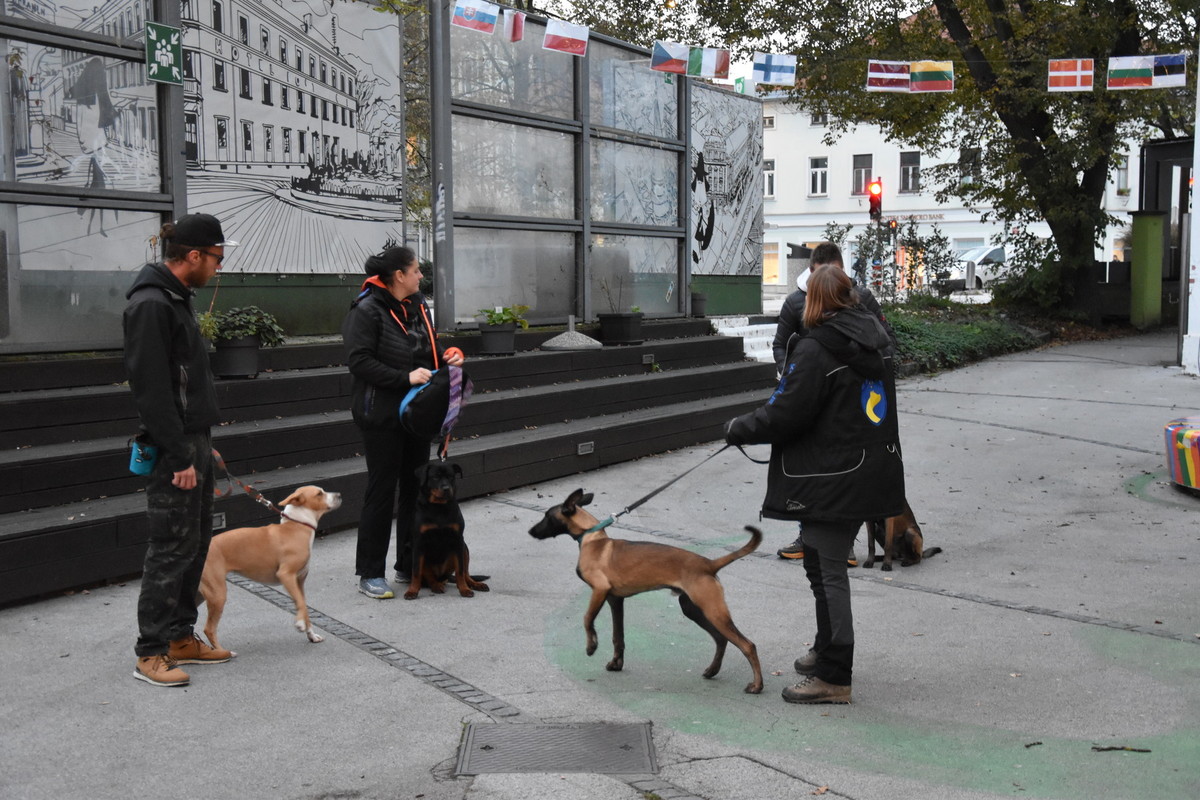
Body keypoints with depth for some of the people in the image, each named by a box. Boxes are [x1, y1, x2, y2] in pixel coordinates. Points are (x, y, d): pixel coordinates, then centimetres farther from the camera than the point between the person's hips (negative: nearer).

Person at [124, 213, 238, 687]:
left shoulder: (176, 298, 14)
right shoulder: (151, 304, -17)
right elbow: (151, 389, -22)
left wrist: (200, 446, 18)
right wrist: (179, 456, -22)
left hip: (196, 440, 10)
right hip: (175, 448, -10)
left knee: (196, 542, 14)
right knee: (173, 548, -5)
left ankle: (180, 636, 24)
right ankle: (151, 653, 4)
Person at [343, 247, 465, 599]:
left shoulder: (417, 307, 11)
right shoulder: (366, 311, -14)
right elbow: (359, 361, -21)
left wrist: (448, 356, 1)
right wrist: (405, 377, -26)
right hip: (382, 415, -8)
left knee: (415, 489, 12)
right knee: (382, 492, -3)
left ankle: (410, 566, 24)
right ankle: (370, 574, 7)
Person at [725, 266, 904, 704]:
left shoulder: (816, 351, -17)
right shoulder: (874, 339, 10)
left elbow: (785, 415, -18)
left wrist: (737, 429, -3)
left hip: (832, 478, -9)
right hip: (870, 471, 9)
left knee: (826, 571, -3)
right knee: (829, 565, 21)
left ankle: (833, 677, 2)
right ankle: (826, 652, 35)